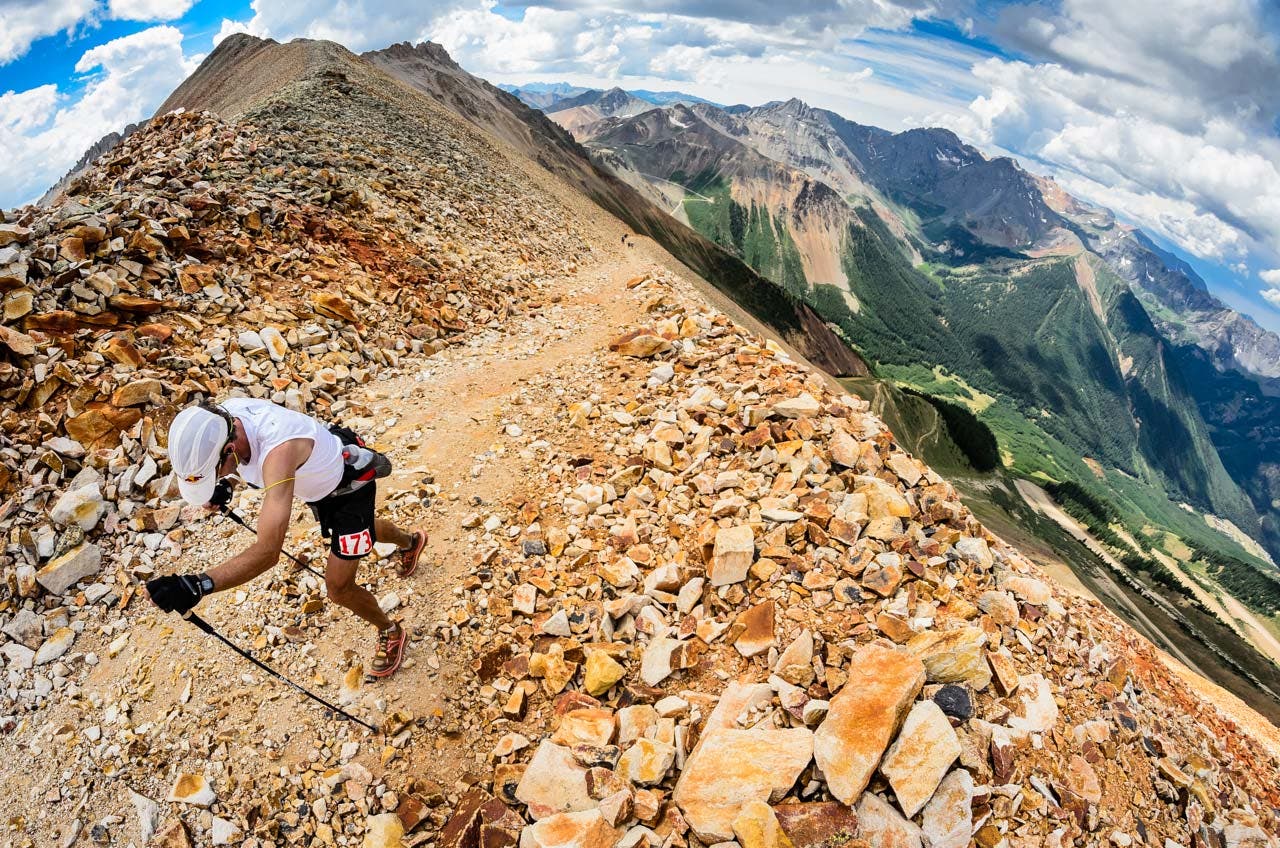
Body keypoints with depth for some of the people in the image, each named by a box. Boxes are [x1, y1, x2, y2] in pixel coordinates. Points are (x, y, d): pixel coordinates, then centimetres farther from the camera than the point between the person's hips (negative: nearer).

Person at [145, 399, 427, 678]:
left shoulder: (279, 450, -48)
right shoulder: (220, 417, -26)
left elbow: (268, 552, -53)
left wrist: (198, 585, -61)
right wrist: (218, 486, -15)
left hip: (351, 485, -8)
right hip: (319, 482, 8)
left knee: (339, 587, -5)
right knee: (359, 528, 35)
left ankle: (391, 632, 26)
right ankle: (411, 541, 69)